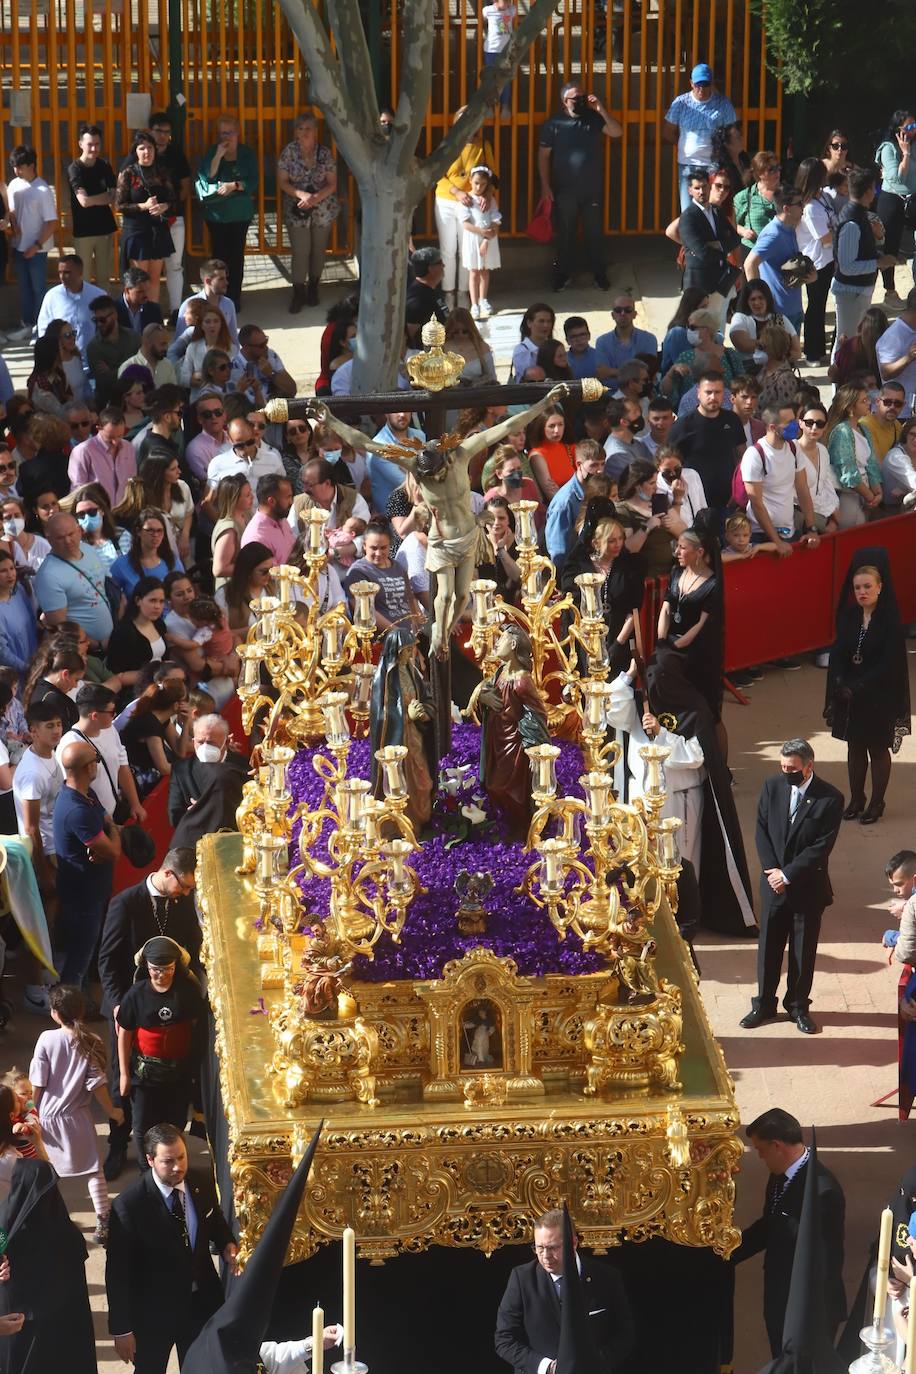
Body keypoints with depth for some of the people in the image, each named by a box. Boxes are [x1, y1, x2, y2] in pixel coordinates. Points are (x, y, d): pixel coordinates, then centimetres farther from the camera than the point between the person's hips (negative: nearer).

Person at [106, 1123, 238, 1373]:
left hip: (201, 1302, 4)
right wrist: (121, 1329, -16)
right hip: (153, 1310, -4)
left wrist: (227, 1244, -11)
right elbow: (117, 1272, -18)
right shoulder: (129, 1205, -25)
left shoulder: (203, 1181, -10)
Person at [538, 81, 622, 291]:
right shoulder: (554, 124, -3)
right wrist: (545, 186, -7)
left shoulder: (594, 119, 3)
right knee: (565, 233, 8)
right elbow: (543, 156, -2)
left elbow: (617, 132, -6)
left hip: (592, 189, 1)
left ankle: (599, 273, 20)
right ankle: (562, 274, 20)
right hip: (565, 191, -1)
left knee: (594, 233, 9)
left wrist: (601, 110, -15)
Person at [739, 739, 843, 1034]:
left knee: (804, 949, 8)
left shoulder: (830, 799, -13)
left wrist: (787, 875, -15)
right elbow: (762, 831, 1)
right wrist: (772, 871, -9)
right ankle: (764, 1004, 23)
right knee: (768, 945, 10)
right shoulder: (772, 787, -2)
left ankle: (798, 1006, 22)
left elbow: (822, 847, -15)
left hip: (808, 886, -3)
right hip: (774, 885, 3)